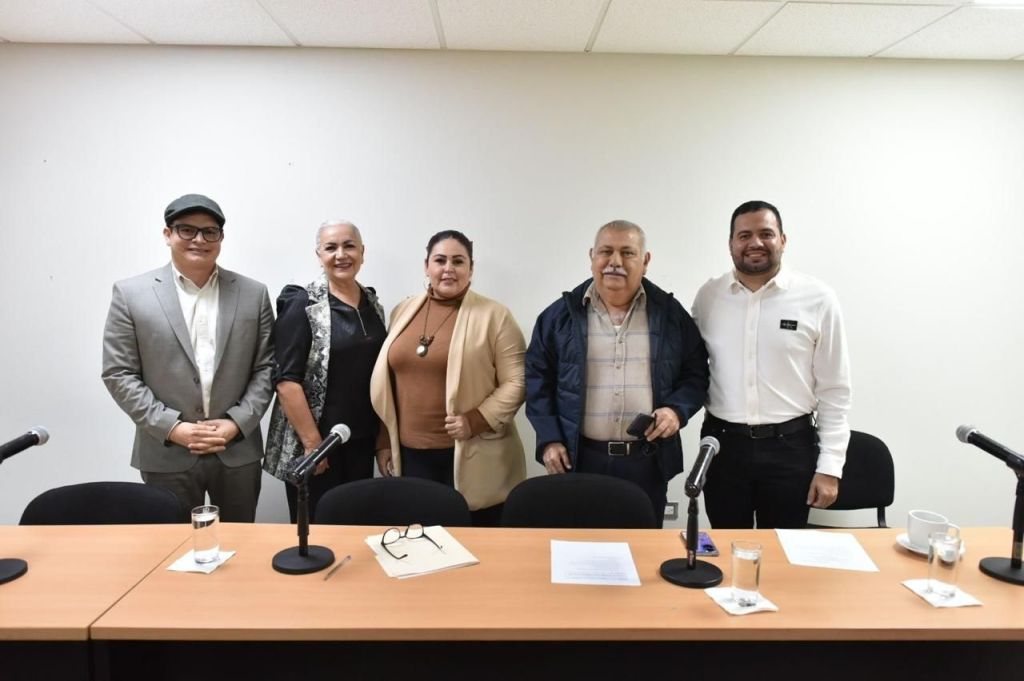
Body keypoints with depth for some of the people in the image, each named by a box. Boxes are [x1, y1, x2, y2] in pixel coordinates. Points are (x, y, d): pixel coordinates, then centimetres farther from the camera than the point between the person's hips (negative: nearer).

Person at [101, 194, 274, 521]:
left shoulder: (253, 294, 3)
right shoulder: (130, 294, -1)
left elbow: (266, 367, 2)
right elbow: (119, 374, -3)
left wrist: (237, 423, -9)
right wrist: (172, 428, -11)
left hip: (238, 451, 2)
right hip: (166, 455, -1)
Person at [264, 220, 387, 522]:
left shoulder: (372, 302, 8)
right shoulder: (302, 304, -11)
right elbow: (287, 380, -16)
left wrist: (383, 434, 11)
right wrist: (313, 443, -17)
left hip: (362, 442, 6)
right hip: (312, 444, -5)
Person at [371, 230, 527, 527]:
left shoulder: (494, 315, -4)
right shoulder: (403, 312, 10)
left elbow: (516, 382, -7)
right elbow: (388, 382, 15)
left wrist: (476, 420, -18)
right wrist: (384, 441, 14)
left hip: (471, 459, -4)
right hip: (411, 454, 4)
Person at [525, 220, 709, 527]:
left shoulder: (669, 313, 3)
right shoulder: (562, 314, 0)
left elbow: (696, 372, 9)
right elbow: (538, 377, 4)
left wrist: (677, 410, -10)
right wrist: (549, 439, -4)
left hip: (648, 462, 1)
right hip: (579, 460, 0)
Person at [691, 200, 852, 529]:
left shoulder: (817, 298, -5)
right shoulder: (708, 296, 1)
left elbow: (834, 391, -2)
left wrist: (829, 465, -4)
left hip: (791, 446, -1)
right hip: (722, 444, 2)